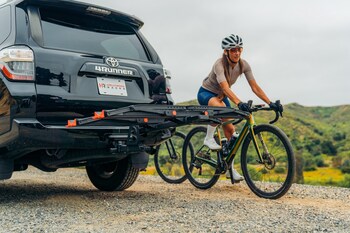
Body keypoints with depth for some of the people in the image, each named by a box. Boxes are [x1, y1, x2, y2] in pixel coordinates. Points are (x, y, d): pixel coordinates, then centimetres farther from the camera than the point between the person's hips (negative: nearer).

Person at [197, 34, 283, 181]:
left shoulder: (243, 65, -14)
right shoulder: (220, 64, -30)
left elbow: (255, 87, -15)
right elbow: (225, 88, -44)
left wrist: (270, 103, -26)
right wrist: (239, 103, -59)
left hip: (222, 96, 6)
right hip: (206, 93, -6)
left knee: (230, 130, -4)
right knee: (219, 106, -42)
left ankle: (230, 169, 6)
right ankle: (209, 139, -20)